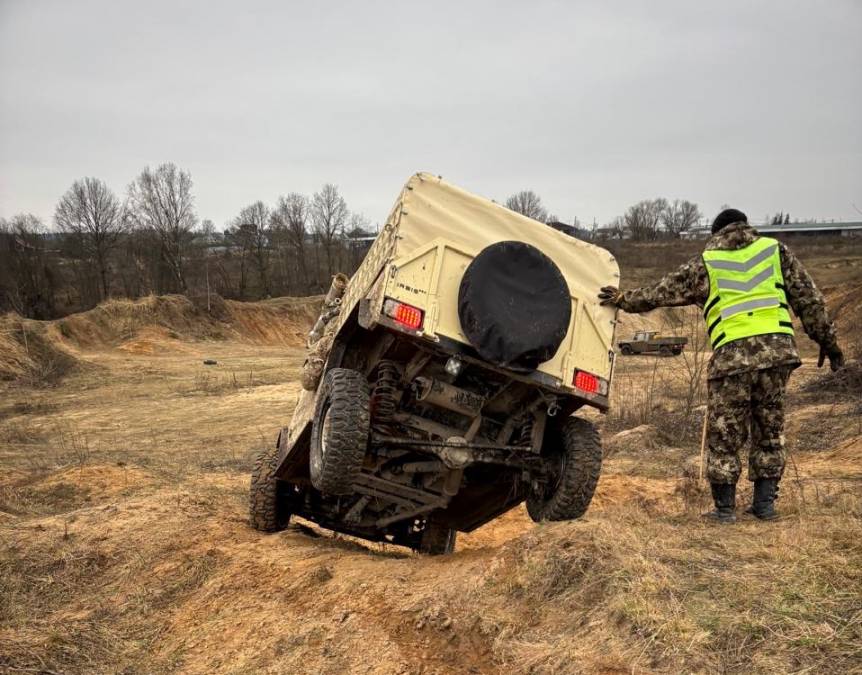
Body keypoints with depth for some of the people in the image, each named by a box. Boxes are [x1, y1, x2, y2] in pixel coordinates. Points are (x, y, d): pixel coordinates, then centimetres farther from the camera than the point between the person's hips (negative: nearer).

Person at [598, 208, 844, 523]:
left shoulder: (705, 263, 12)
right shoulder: (775, 250, 16)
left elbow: (662, 292, 15)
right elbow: (809, 299, 12)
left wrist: (624, 298, 29)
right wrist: (827, 342, 17)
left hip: (732, 354, -2)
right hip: (778, 347, 2)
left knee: (724, 433, 8)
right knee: (769, 429, 16)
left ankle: (725, 507, 10)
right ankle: (765, 502, 18)